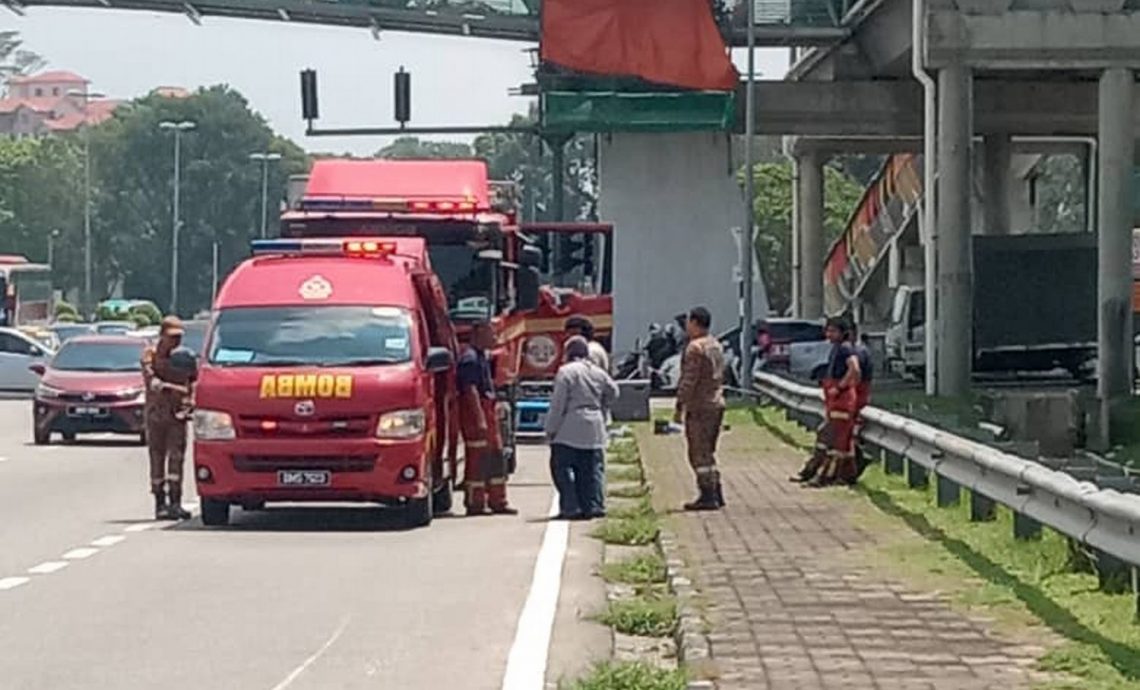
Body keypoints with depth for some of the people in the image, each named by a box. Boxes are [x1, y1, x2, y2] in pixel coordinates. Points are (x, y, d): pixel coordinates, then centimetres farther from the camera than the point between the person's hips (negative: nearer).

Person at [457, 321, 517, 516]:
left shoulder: (482, 356, 18)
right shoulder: (469, 358, -15)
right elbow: (470, 390, -21)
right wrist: (480, 419, -25)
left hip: (487, 410, 10)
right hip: (475, 412, -10)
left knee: (495, 457, 12)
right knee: (477, 459, -7)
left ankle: (497, 501, 18)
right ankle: (475, 504, -3)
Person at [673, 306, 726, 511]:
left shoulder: (695, 347, -14)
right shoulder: (716, 346, 15)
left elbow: (689, 381, -18)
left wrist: (679, 406, -15)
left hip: (699, 407, -9)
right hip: (717, 403, 9)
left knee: (699, 454, -5)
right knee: (708, 452, 17)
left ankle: (708, 497, -7)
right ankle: (716, 494, 18)